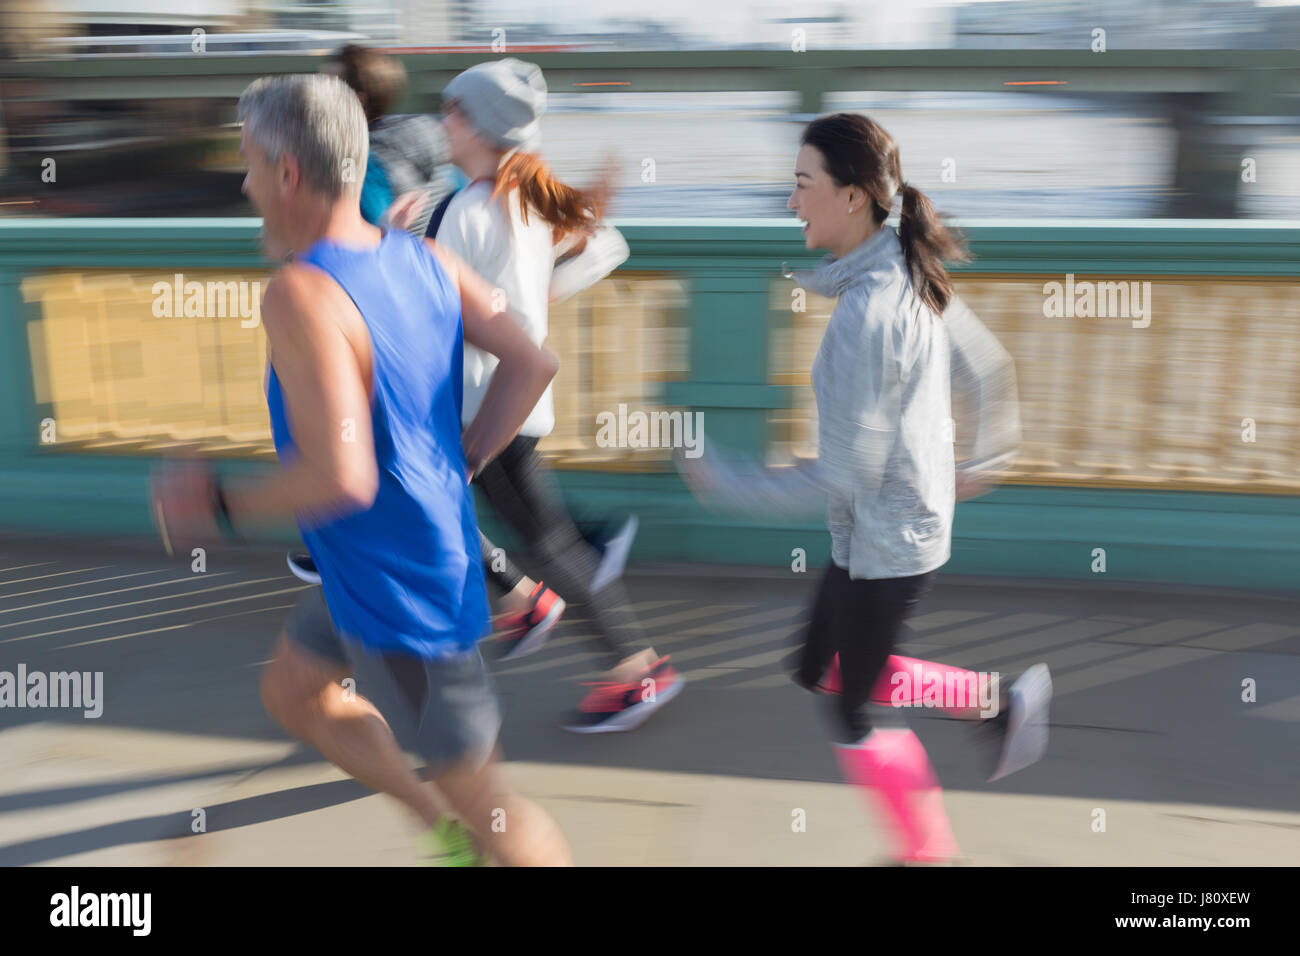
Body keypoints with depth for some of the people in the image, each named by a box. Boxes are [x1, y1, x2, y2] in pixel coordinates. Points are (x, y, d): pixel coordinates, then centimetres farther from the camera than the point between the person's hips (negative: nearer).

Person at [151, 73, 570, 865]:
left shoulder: (301, 295, -27)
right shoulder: (423, 255, -3)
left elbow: (341, 477, -35)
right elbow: (533, 364, -1)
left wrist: (221, 509, -18)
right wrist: (464, 462, 7)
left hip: (397, 589, -9)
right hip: (383, 566, 9)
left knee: (473, 785, 9)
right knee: (290, 691, 27)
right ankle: (450, 834, 36)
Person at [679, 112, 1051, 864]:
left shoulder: (864, 315, -27)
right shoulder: (914, 278, 0)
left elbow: (846, 477, -25)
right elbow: (988, 370, 11)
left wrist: (724, 481, -15)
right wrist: (983, 462, 27)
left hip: (884, 545, -9)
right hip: (909, 527, 9)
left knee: (853, 717, 12)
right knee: (819, 673, 24)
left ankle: (929, 850, 33)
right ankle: (1003, 702, 27)